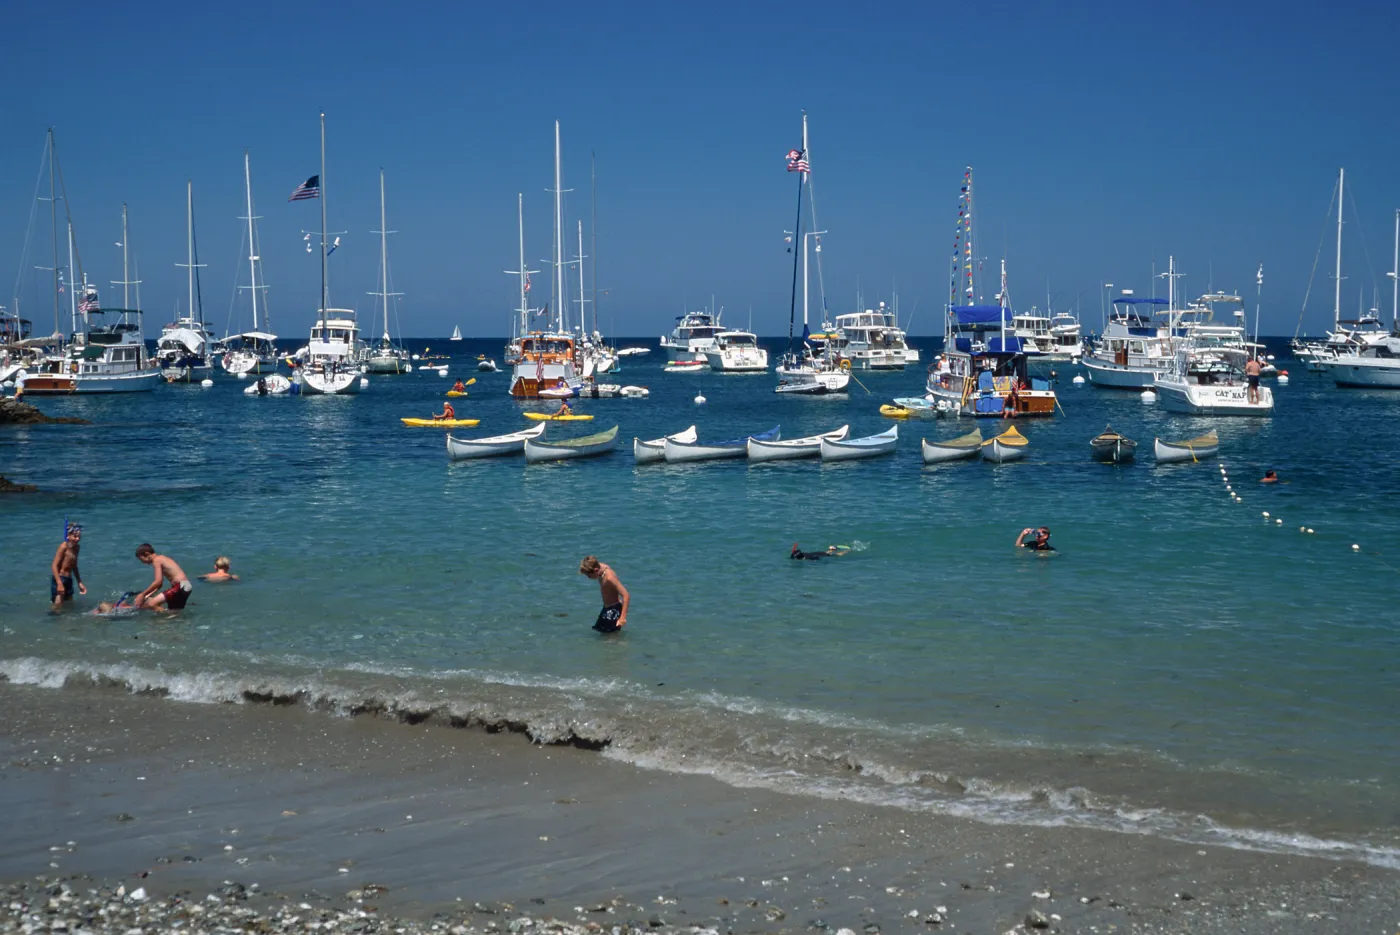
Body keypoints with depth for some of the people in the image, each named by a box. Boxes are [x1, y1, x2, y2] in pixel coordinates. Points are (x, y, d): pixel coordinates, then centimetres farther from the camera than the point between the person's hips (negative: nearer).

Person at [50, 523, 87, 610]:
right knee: (58, 607, -10)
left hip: (68, 580, 8)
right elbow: (54, 565, -17)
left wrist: (80, 583, 22)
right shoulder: (64, 547, -14)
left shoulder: (76, 547, 11)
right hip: (59, 579, -8)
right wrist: (59, 583, -24)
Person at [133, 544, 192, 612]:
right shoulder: (162, 558, 21)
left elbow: (158, 582, -17)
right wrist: (148, 595, 17)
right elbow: (159, 583, 23)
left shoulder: (156, 560, -7)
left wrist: (143, 594, -11)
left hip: (180, 586, -10)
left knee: (151, 604, -18)